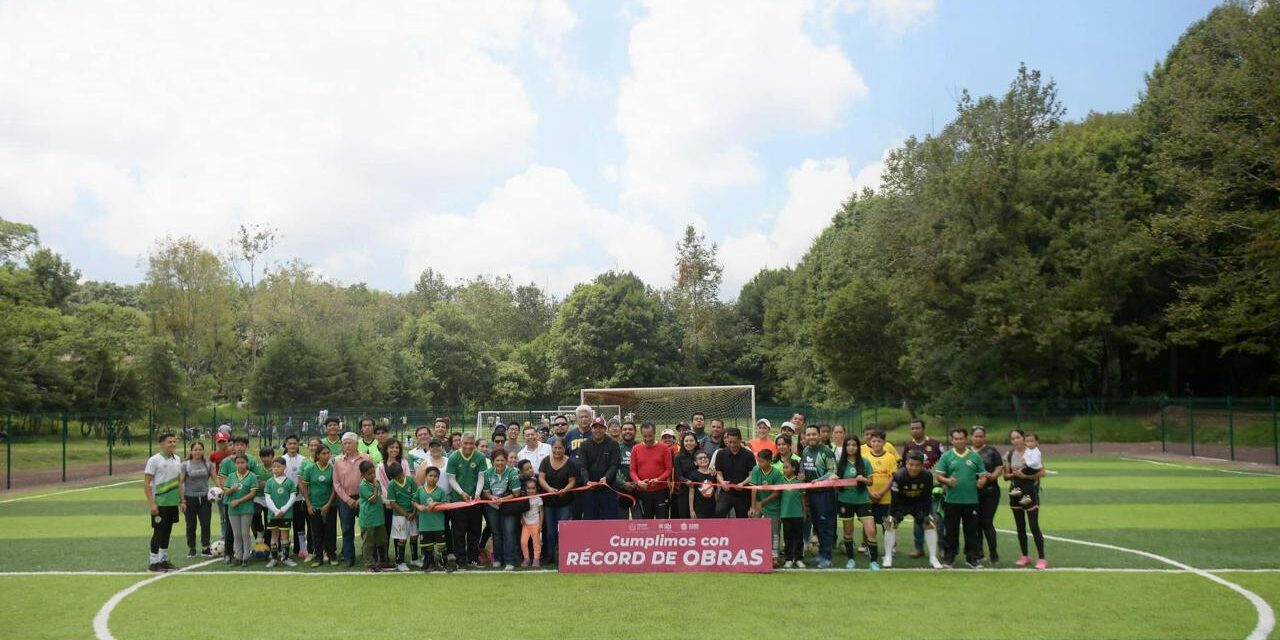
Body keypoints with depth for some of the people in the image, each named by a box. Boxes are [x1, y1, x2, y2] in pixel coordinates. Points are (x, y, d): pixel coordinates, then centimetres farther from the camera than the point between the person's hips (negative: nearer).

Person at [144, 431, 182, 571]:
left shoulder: (177, 460, 9)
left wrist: (182, 500, 13)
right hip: (159, 503, -6)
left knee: (167, 531, 11)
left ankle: (164, 560, 20)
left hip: (173, 502, 6)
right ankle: (154, 562, 5)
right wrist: (151, 503, -18)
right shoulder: (154, 460, -10)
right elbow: (146, 483, -12)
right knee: (158, 532, -3)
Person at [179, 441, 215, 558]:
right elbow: (180, 482, -6)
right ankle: (191, 549, 19)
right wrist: (182, 500, -11)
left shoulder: (208, 464, 4)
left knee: (205, 524, 0)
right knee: (191, 525, 7)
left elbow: (216, 478, 2)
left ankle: (205, 548, 9)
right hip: (190, 498, -2)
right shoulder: (185, 465, -4)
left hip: (204, 498, 2)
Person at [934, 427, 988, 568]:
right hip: (951, 500, -1)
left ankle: (971, 558, 12)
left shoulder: (975, 457, 7)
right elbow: (938, 475, 1)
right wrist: (947, 480, -19)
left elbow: (983, 475, 8)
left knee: (971, 530, 4)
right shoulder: (946, 457, 4)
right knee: (951, 530, 5)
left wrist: (982, 481, -14)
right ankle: (949, 558, 14)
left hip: (971, 500, 1)